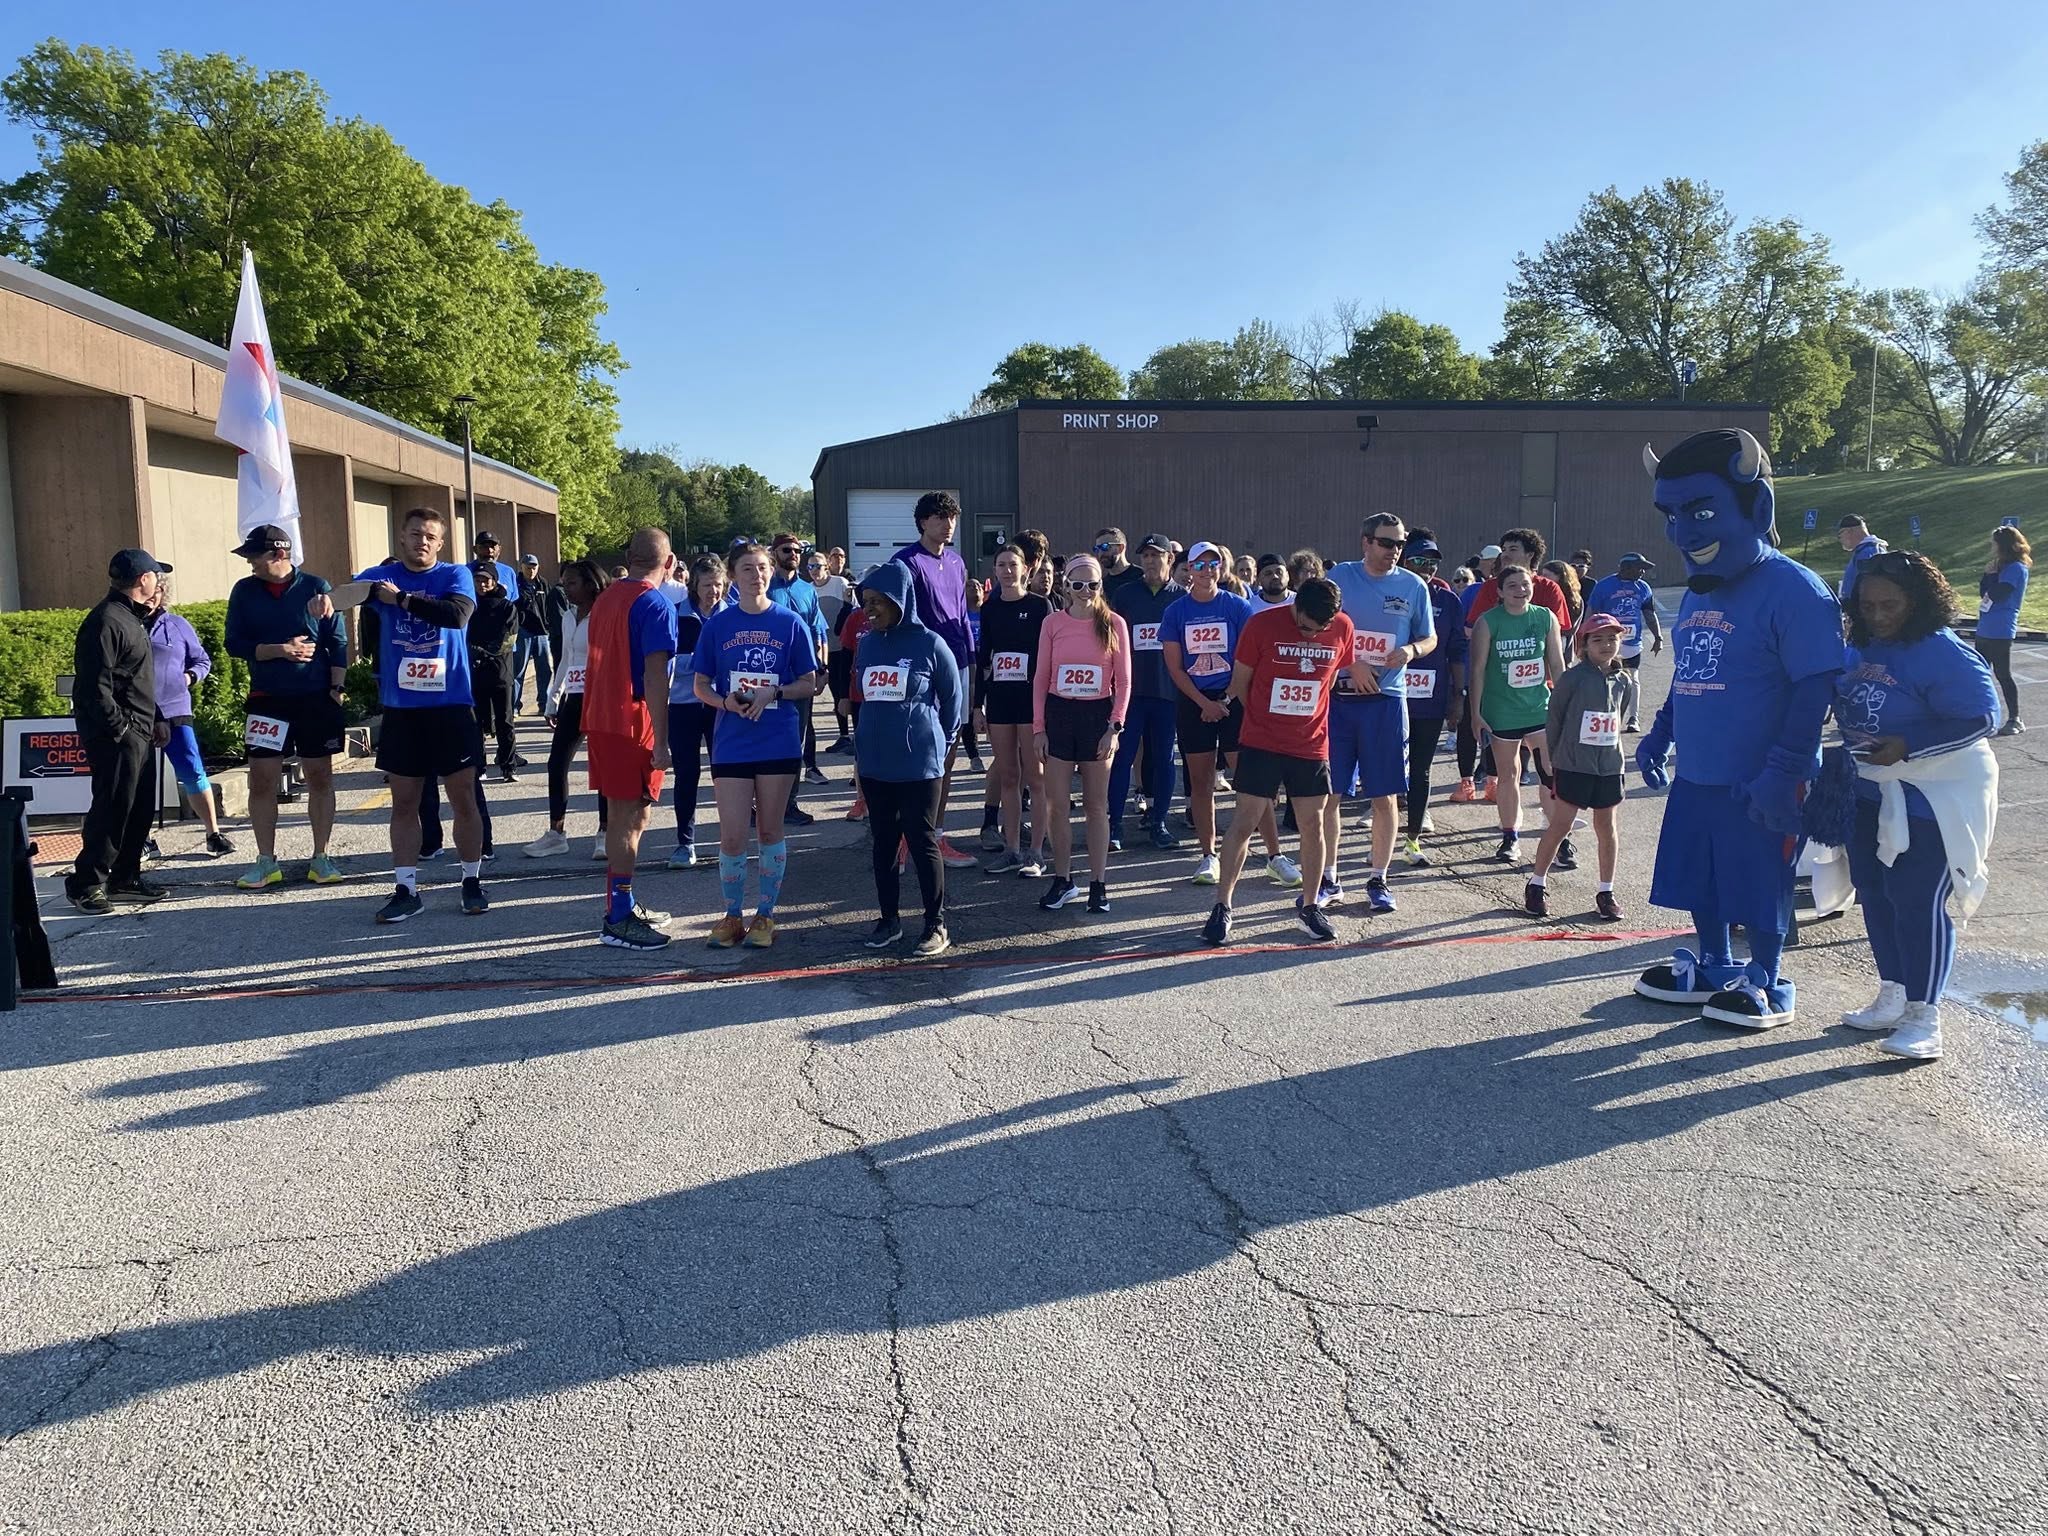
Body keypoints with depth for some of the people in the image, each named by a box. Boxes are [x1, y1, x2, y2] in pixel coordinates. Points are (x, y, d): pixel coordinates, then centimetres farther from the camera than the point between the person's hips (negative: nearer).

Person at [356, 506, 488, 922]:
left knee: (463, 797, 4)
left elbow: (458, 614, -20)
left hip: (451, 704, -2)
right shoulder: (381, 577, 6)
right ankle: (406, 889, 14)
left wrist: (402, 598, -16)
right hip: (400, 708, 2)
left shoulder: (455, 575, -2)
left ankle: (472, 882, 17)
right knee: (403, 802, 7)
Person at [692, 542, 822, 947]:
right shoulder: (717, 625, 3)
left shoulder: (790, 623, 0)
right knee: (731, 836, -1)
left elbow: (810, 683, 3)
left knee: (770, 831, 8)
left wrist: (774, 693, -15)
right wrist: (725, 702, -14)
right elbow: (701, 685, 7)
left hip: (778, 741, 0)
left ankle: (764, 915, 21)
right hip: (731, 742, 0)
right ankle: (732, 915, 18)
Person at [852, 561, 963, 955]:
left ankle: (936, 924, 10)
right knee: (884, 842, 12)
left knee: (922, 842, 0)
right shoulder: (866, 645, 7)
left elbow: (954, 700, 2)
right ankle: (889, 918, 24)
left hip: (919, 763, -5)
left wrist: (938, 741, 11)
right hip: (874, 763, 5)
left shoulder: (929, 644, -7)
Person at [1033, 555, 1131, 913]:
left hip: (1097, 715, -1)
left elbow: (1123, 681, -1)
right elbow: (1041, 678, 4)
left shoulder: (1114, 623, -3)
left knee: (1096, 805, 6)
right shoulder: (1053, 622, 1)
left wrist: (1115, 727, -8)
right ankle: (1063, 880, 18)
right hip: (1059, 713, 1)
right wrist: (1038, 726, 0)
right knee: (1057, 804, 4)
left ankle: (1098, 884, 14)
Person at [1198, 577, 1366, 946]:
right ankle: (1222, 907, 5)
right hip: (1261, 744, -3)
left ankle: (1309, 904, 23)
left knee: (1313, 824, 7)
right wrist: (1264, 718, 9)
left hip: (1311, 746, 3)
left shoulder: (1342, 627, -4)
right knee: (1245, 821, -2)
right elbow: (1240, 682, -2)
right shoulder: (1262, 624, -12)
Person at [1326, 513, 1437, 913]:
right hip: (1338, 696, 0)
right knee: (1328, 794, 2)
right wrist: (1353, 666, -11)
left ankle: (1378, 880, 17)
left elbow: (1430, 639, 12)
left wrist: (1412, 649, -10)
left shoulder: (1413, 586, 4)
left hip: (1386, 699, 1)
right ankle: (1328, 880, 15)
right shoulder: (1339, 576, 1)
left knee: (1385, 796, 4)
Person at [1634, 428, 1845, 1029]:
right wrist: (1658, 736, 19)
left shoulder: (1793, 590, -16)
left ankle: (1766, 983, 23)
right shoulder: (1696, 596, 11)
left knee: (1760, 887, 6)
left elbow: (1816, 687, -18)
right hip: (1695, 776, 8)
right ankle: (1712, 968, 34)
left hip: (1757, 785, -8)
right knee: (1698, 879, 17)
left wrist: (1784, 769, -21)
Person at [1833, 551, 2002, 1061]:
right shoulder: (1859, 649, 5)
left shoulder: (1942, 654, -17)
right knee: (1875, 894, 13)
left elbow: (1981, 717, -20)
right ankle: (1893, 996, 27)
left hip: (1932, 799, -8)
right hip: (1872, 794, 8)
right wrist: (1854, 752, 5)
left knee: (1918, 902, -7)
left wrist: (1906, 747, -24)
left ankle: (1923, 1016, 2)